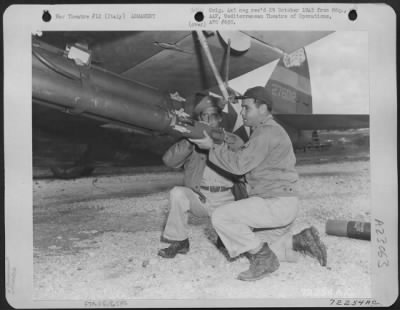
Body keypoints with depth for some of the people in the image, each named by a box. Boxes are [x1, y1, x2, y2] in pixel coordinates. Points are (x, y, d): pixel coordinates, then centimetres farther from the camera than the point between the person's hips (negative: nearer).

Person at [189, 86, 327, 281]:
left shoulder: (267, 132, -15)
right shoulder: (266, 131, 19)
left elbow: (239, 164, -20)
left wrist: (212, 147, -12)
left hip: (277, 203, -11)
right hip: (279, 205, 11)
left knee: (221, 217, -18)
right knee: (253, 247, 20)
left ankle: (264, 258, -8)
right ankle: (300, 241, 14)